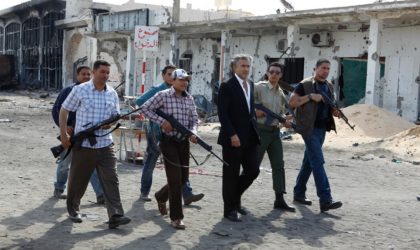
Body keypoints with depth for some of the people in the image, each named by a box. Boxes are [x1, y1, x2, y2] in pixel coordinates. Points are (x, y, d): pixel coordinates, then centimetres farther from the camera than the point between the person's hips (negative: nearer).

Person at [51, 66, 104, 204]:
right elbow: (56, 110, -3)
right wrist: (64, 126, -12)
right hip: (70, 132, -1)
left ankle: (100, 194, -7)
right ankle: (59, 189, 35)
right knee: (64, 163, 14)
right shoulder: (68, 91, -4)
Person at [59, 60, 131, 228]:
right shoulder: (80, 90, -4)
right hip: (83, 144, -3)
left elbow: (116, 116, 15)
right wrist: (64, 135, -5)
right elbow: (64, 111, 1)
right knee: (78, 180, 10)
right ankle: (73, 210, 33)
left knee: (111, 179, -6)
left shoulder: (112, 93, 7)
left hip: (105, 145, 3)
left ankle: (115, 216, -8)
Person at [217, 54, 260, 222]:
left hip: (249, 137, 7)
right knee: (231, 174, 3)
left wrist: (255, 129, 9)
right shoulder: (227, 86, -9)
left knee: (253, 170, 7)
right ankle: (230, 209, 16)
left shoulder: (250, 84, 13)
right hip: (233, 138, -7)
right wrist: (232, 135, -19)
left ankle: (235, 198, 29)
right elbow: (222, 113, -14)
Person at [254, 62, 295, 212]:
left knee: (278, 165, 4)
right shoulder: (259, 87, -8)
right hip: (260, 130, -6)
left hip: (275, 132, 6)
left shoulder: (280, 92, 11)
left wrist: (285, 121, 2)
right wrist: (254, 111, -21)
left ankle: (279, 200, 10)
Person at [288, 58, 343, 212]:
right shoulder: (305, 84, -7)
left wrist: (335, 112, 4)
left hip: (322, 128, 8)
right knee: (318, 161, -12)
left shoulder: (329, 87, 15)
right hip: (309, 128, -8)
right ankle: (325, 200, -15)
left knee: (309, 161, 14)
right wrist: (310, 96, -19)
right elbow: (291, 103, -11)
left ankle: (299, 193, 25)